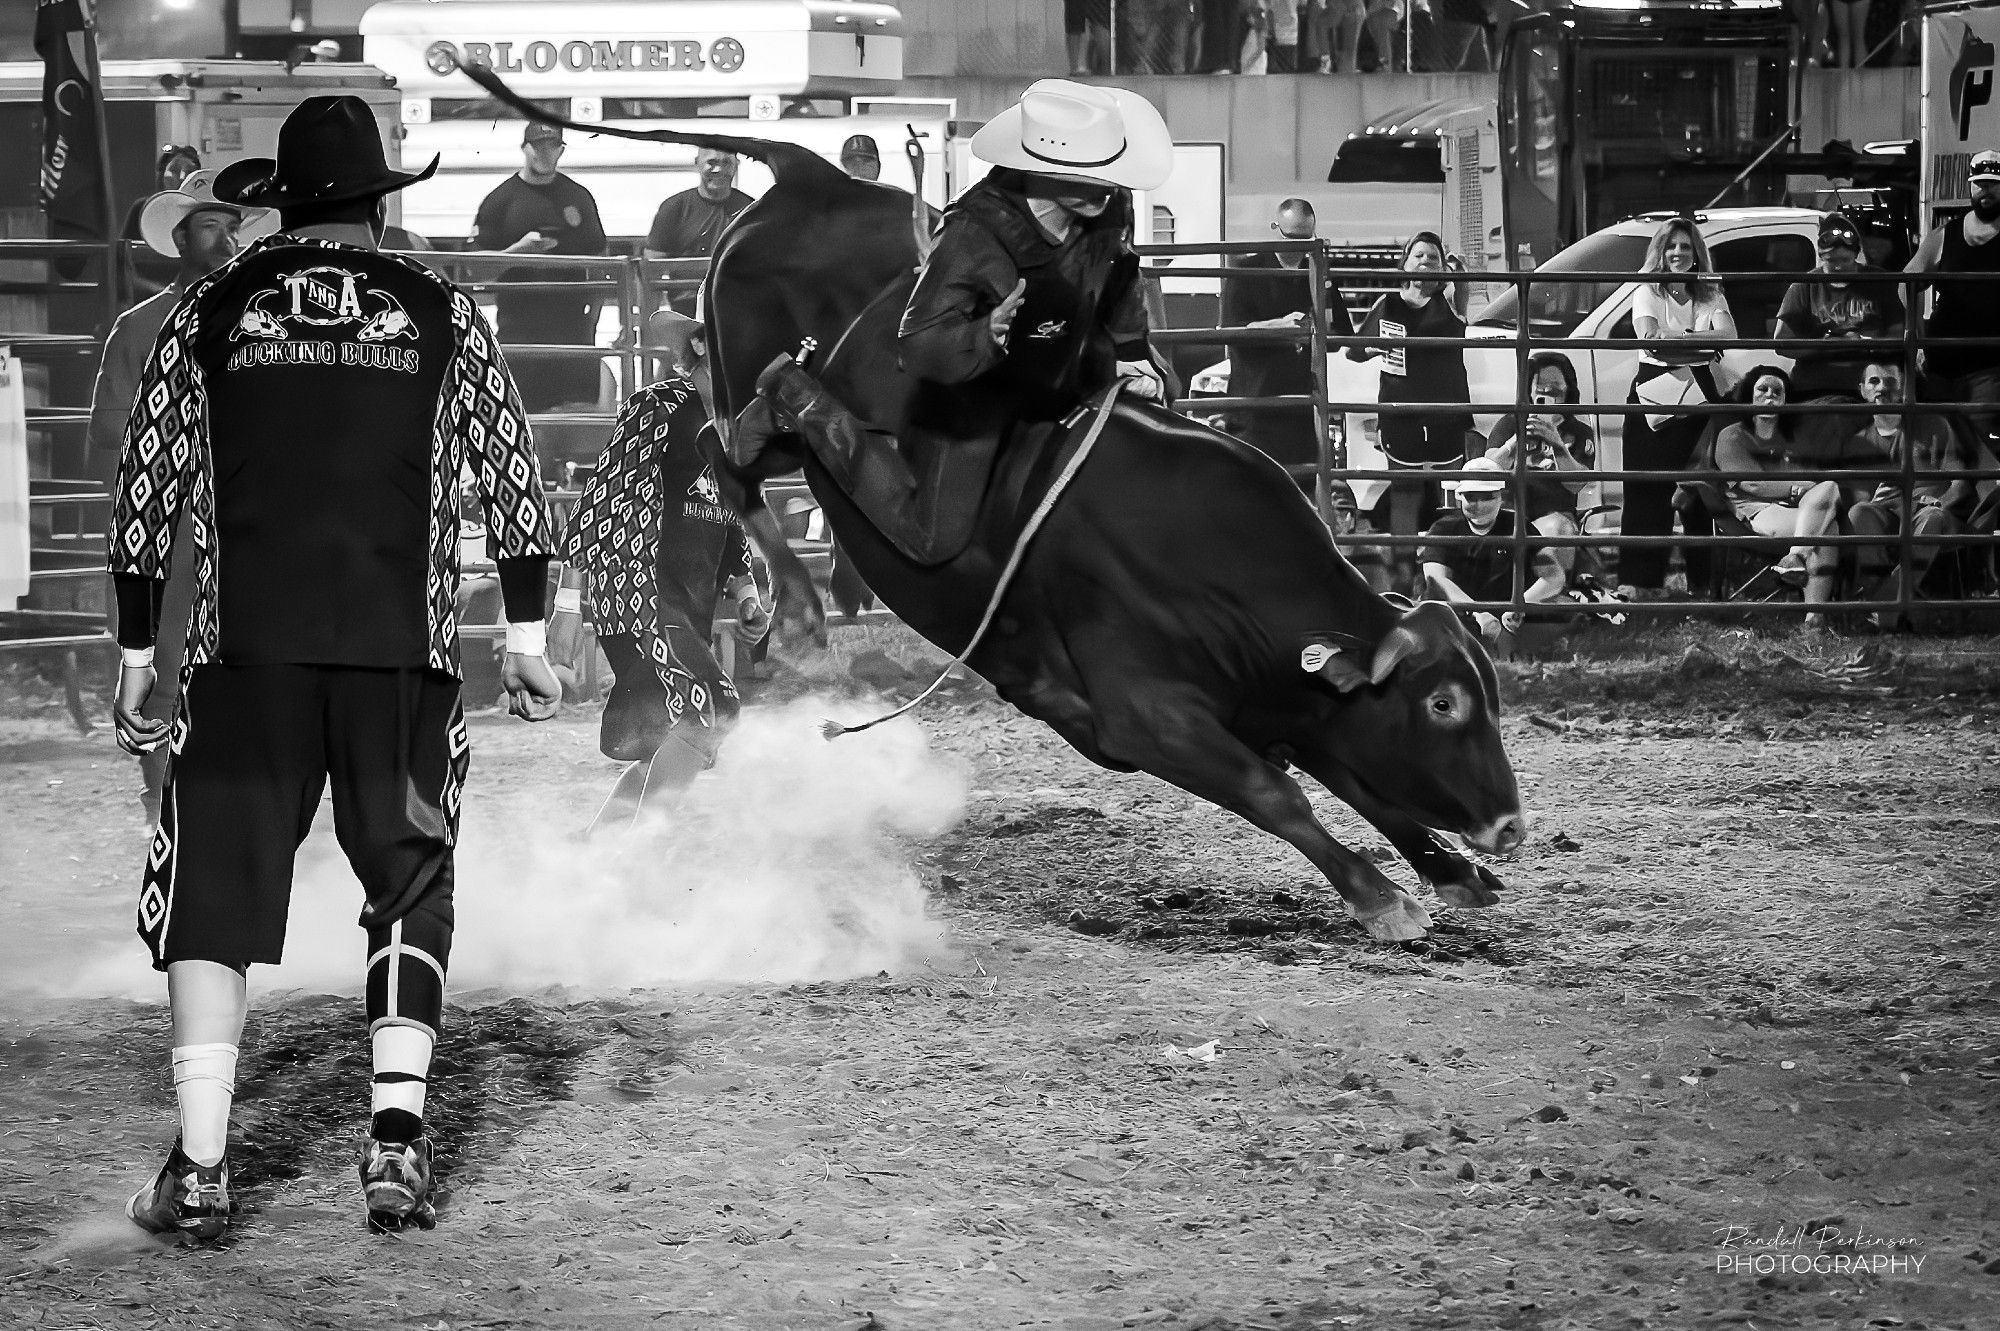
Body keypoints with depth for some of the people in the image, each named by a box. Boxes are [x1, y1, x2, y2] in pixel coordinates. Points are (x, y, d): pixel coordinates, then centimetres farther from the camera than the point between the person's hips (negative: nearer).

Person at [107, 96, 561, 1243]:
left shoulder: (213, 313, 8)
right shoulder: (443, 315, 8)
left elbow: (147, 497, 9)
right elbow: (514, 480, 6)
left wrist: (138, 654, 15)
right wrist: (527, 639, 11)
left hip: (246, 647, 0)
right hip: (405, 648, 0)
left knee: (216, 889, 2)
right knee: (413, 886, 13)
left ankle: (200, 1164, -9)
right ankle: (398, 1131, -1)